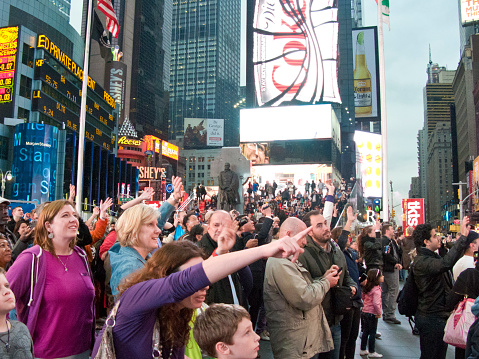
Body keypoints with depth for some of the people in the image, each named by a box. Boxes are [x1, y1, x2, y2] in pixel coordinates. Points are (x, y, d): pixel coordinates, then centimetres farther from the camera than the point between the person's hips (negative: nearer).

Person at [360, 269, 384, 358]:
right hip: (372, 314, -8)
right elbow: (376, 303, -27)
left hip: (365, 312, 8)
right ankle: (371, 352, 12)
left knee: (365, 331, 17)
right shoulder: (376, 290, -21)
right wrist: (379, 313, -16)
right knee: (372, 333, 3)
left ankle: (363, 350, 25)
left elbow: (363, 297, 18)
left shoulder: (366, 288, 5)